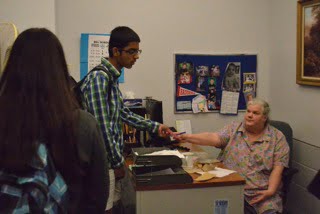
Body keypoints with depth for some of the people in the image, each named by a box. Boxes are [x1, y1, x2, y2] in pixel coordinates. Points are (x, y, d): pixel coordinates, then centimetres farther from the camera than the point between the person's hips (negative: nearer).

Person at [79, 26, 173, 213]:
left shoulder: (112, 77, 11)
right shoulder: (99, 78, -20)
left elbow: (123, 114, 22)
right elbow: (102, 127, -22)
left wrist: (155, 127, 20)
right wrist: (118, 162, -15)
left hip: (111, 160, 9)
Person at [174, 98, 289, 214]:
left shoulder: (278, 138, 3)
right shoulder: (234, 129, 7)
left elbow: (278, 167, -1)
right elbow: (214, 138, -8)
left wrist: (271, 191, -15)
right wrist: (187, 137, -23)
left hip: (260, 193, 0)